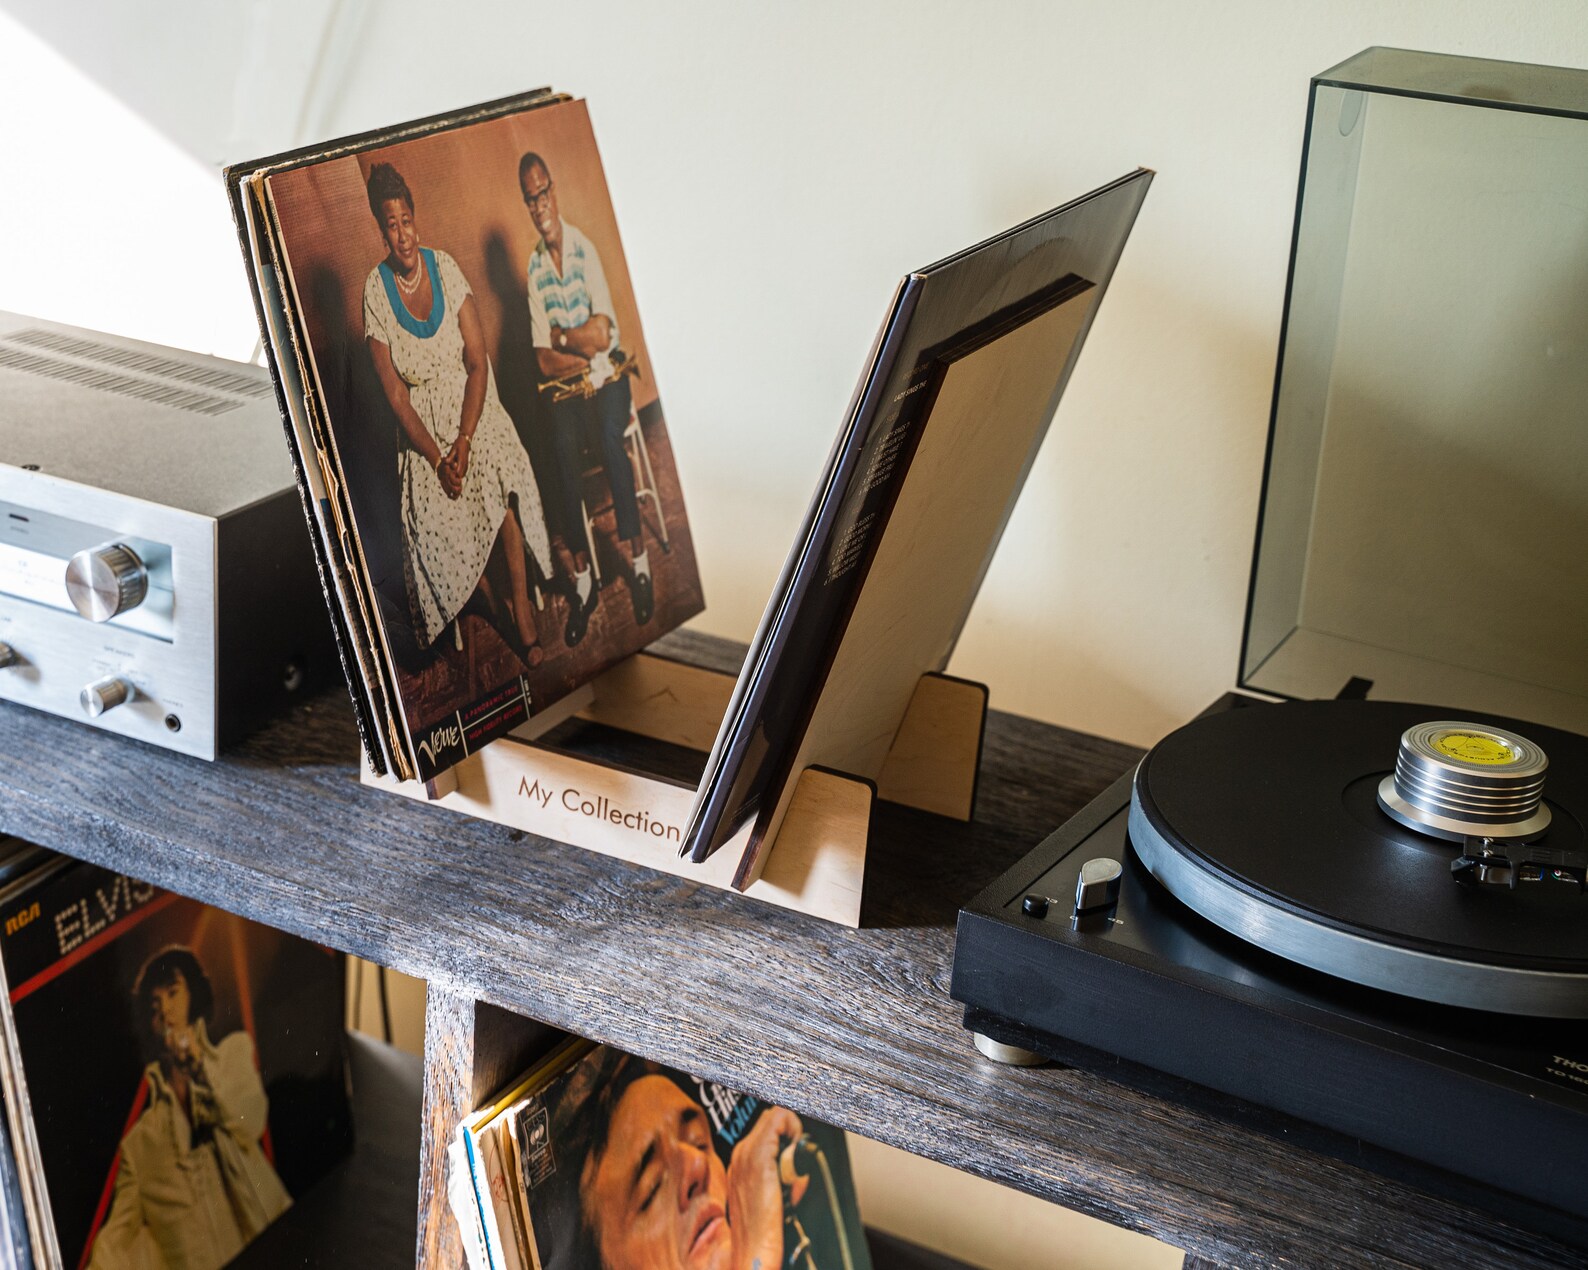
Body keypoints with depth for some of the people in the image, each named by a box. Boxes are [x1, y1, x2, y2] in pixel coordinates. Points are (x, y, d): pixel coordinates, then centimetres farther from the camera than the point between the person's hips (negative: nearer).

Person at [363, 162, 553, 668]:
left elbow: (478, 362, -7)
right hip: (422, 424, -1)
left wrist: (464, 442, -16)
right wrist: (436, 457, -16)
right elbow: (394, 392, -9)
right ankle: (496, 608, 7)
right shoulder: (376, 290, -9)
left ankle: (523, 608, -13)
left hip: (474, 408, 1)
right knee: (441, 527, -19)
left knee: (501, 488, -26)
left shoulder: (444, 267, -6)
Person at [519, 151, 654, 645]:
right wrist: (583, 353, -14)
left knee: (609, 434, -31)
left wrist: (560, 337, -8)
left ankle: (639, 563, -20)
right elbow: (544, 359, -1)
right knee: (563, 444, -26)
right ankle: (582, 581, -21)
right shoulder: (534, 267, 4)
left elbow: (602, 334, -11)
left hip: (607, 377, -2)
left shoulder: (585, 248, -5)